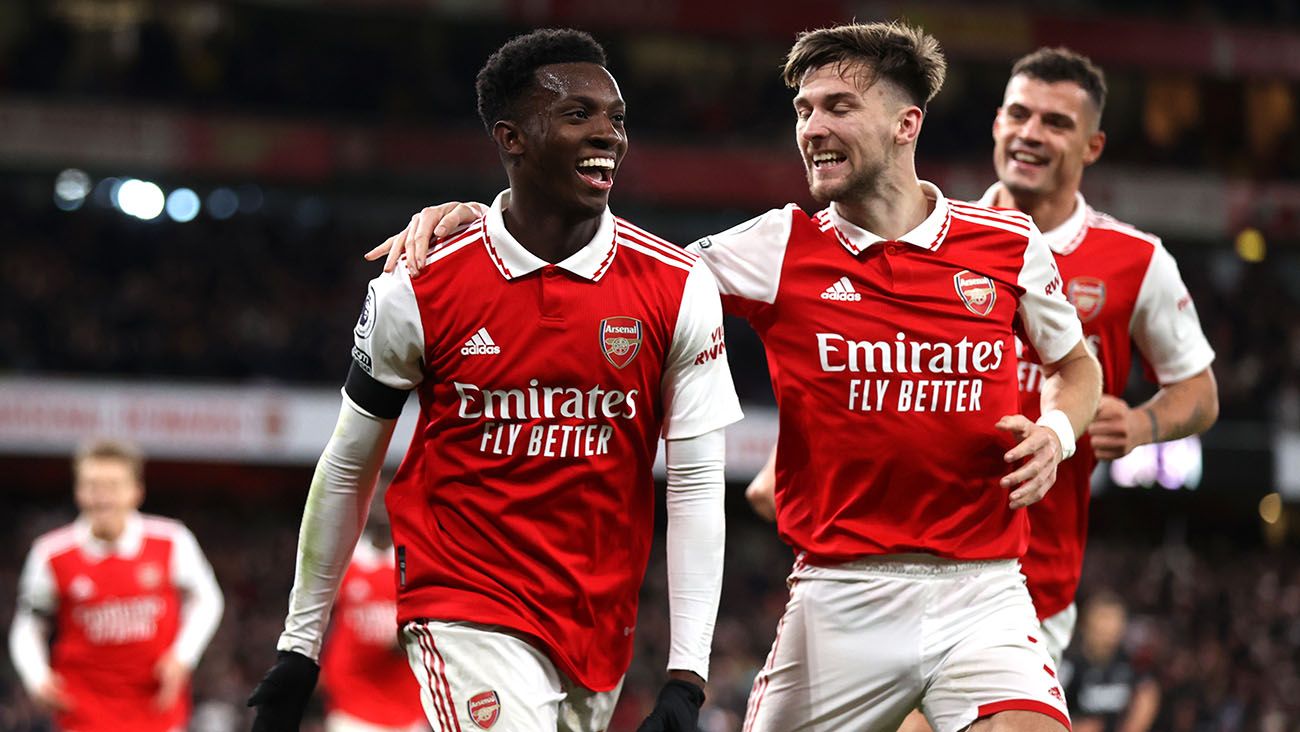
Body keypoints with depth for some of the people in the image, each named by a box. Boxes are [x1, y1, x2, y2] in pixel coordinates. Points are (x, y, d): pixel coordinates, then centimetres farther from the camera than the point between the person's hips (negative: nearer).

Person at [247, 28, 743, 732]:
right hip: (465, 614, -3)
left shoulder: (679, 290, -3)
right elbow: (347, 468, 6)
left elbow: (696, 488, -2)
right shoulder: (417, 290, -5)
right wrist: (299, 647, 9)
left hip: (599, 627, 3)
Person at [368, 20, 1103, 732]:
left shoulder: (1009, 243, 3)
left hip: (982, 591, -1)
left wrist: (1055, 431, -2)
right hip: (840, 594, 1)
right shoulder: (780, 249, 2)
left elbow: (1077, 365, 20)